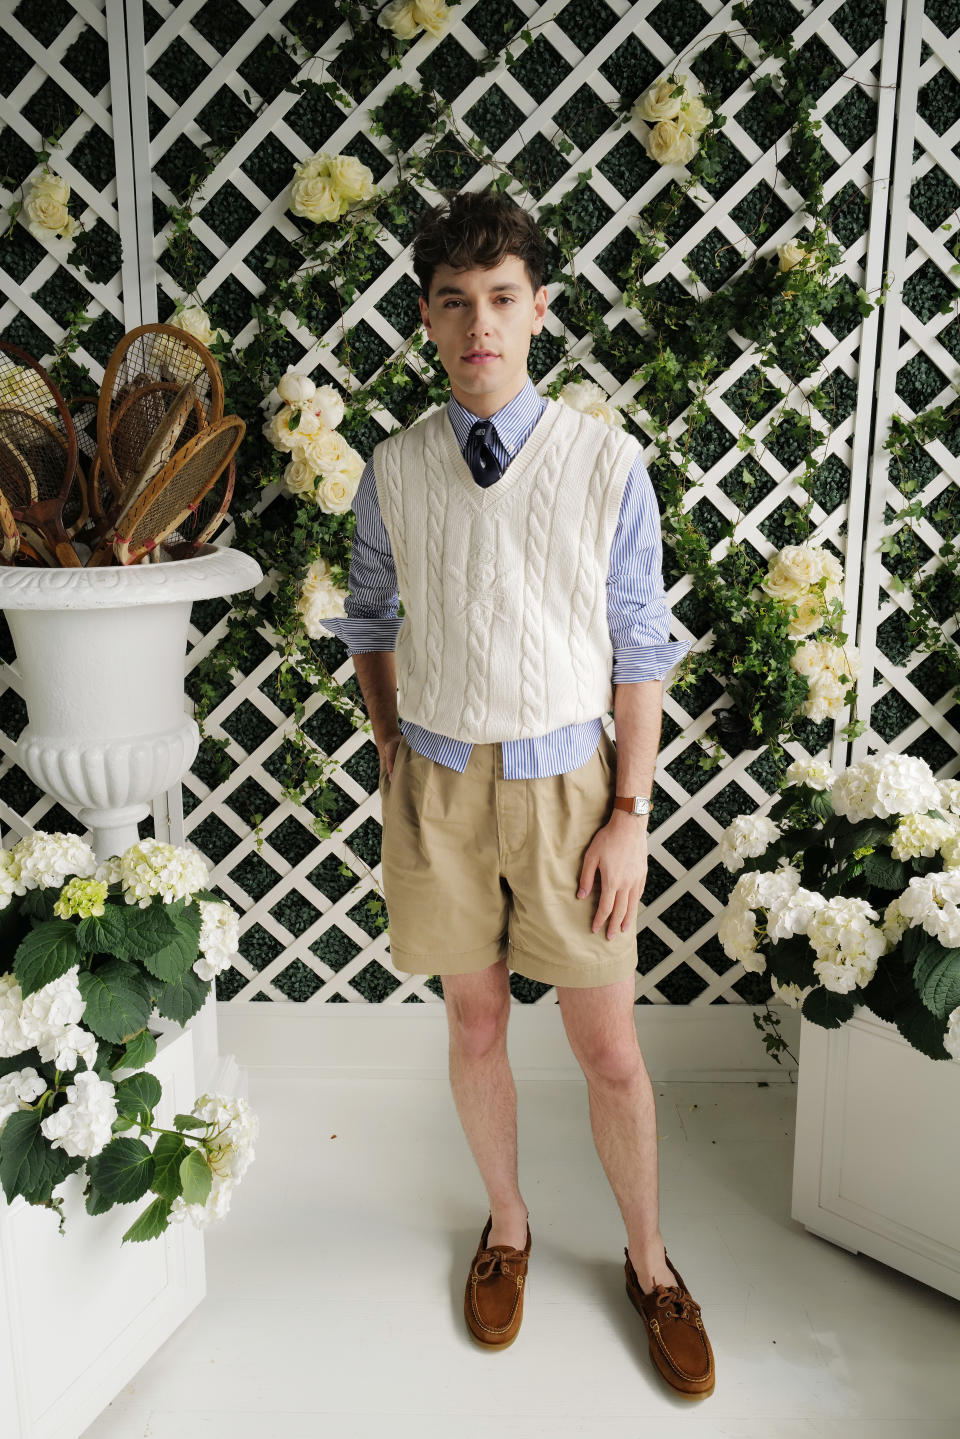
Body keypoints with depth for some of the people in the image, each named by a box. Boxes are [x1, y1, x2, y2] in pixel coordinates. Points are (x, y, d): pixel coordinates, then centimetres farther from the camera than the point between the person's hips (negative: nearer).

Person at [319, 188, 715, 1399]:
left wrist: (629, 816, -7)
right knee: (474, 1025, 17)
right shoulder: (394, 470, -1)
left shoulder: (606, 461, -8)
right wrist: (391, 745, 5)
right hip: (438, 786, 2)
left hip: (565, 782, -2)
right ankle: (507, 1226, 44)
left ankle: (648, 1259, 37)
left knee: (609, 1049, 9)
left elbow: (637, 650, -5)